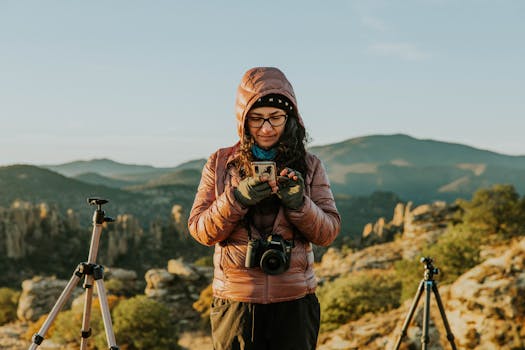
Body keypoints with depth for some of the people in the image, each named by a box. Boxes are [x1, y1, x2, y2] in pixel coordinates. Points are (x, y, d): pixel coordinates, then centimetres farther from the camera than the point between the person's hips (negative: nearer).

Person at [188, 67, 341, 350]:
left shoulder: (309, 166, 4)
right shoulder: (220, 164, 3)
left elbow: (328, 232, 0)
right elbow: (200, 230, -2)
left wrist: (298, 202, -18)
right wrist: (237, 199, -18)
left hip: (295, 302, 1)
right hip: (235, 301, 0)